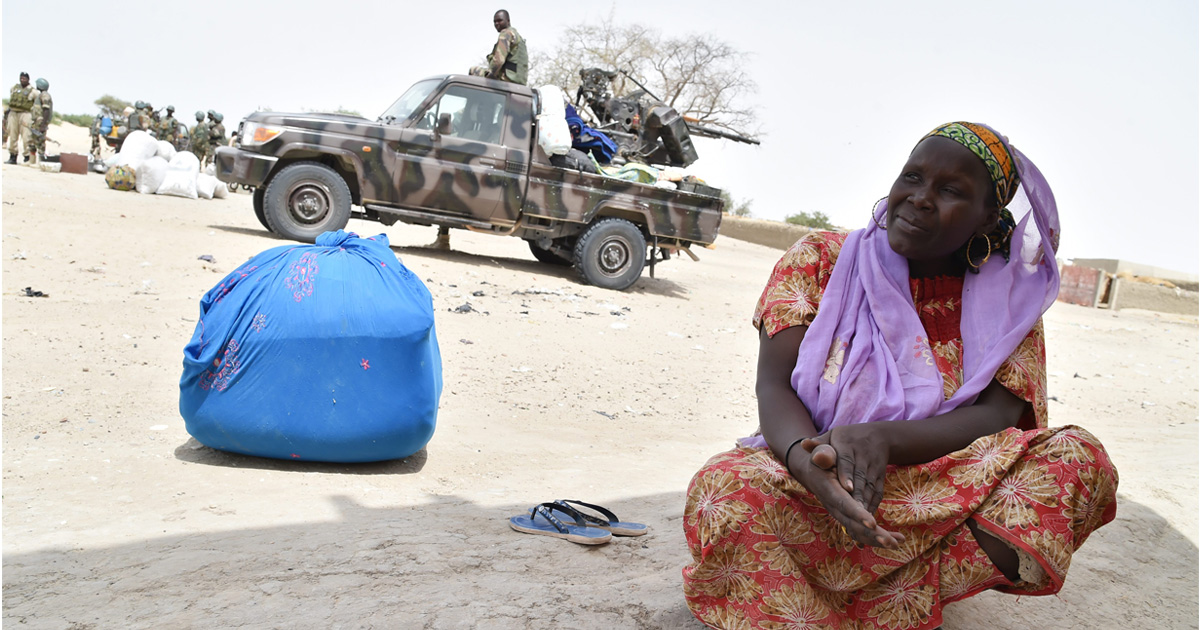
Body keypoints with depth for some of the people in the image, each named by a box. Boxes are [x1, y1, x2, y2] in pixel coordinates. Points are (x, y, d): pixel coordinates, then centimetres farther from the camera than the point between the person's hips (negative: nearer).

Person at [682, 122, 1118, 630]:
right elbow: (774, 388, -7)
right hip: (813, 493, -1)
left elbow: (998, 417, -9)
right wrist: (809, 462, -31)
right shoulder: (820, 260, 2)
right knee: (726, 489, -34)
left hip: (945, 503, 2)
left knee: (1082, 460, -24)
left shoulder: (1008, 301, 5)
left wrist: (883, 440, -29)